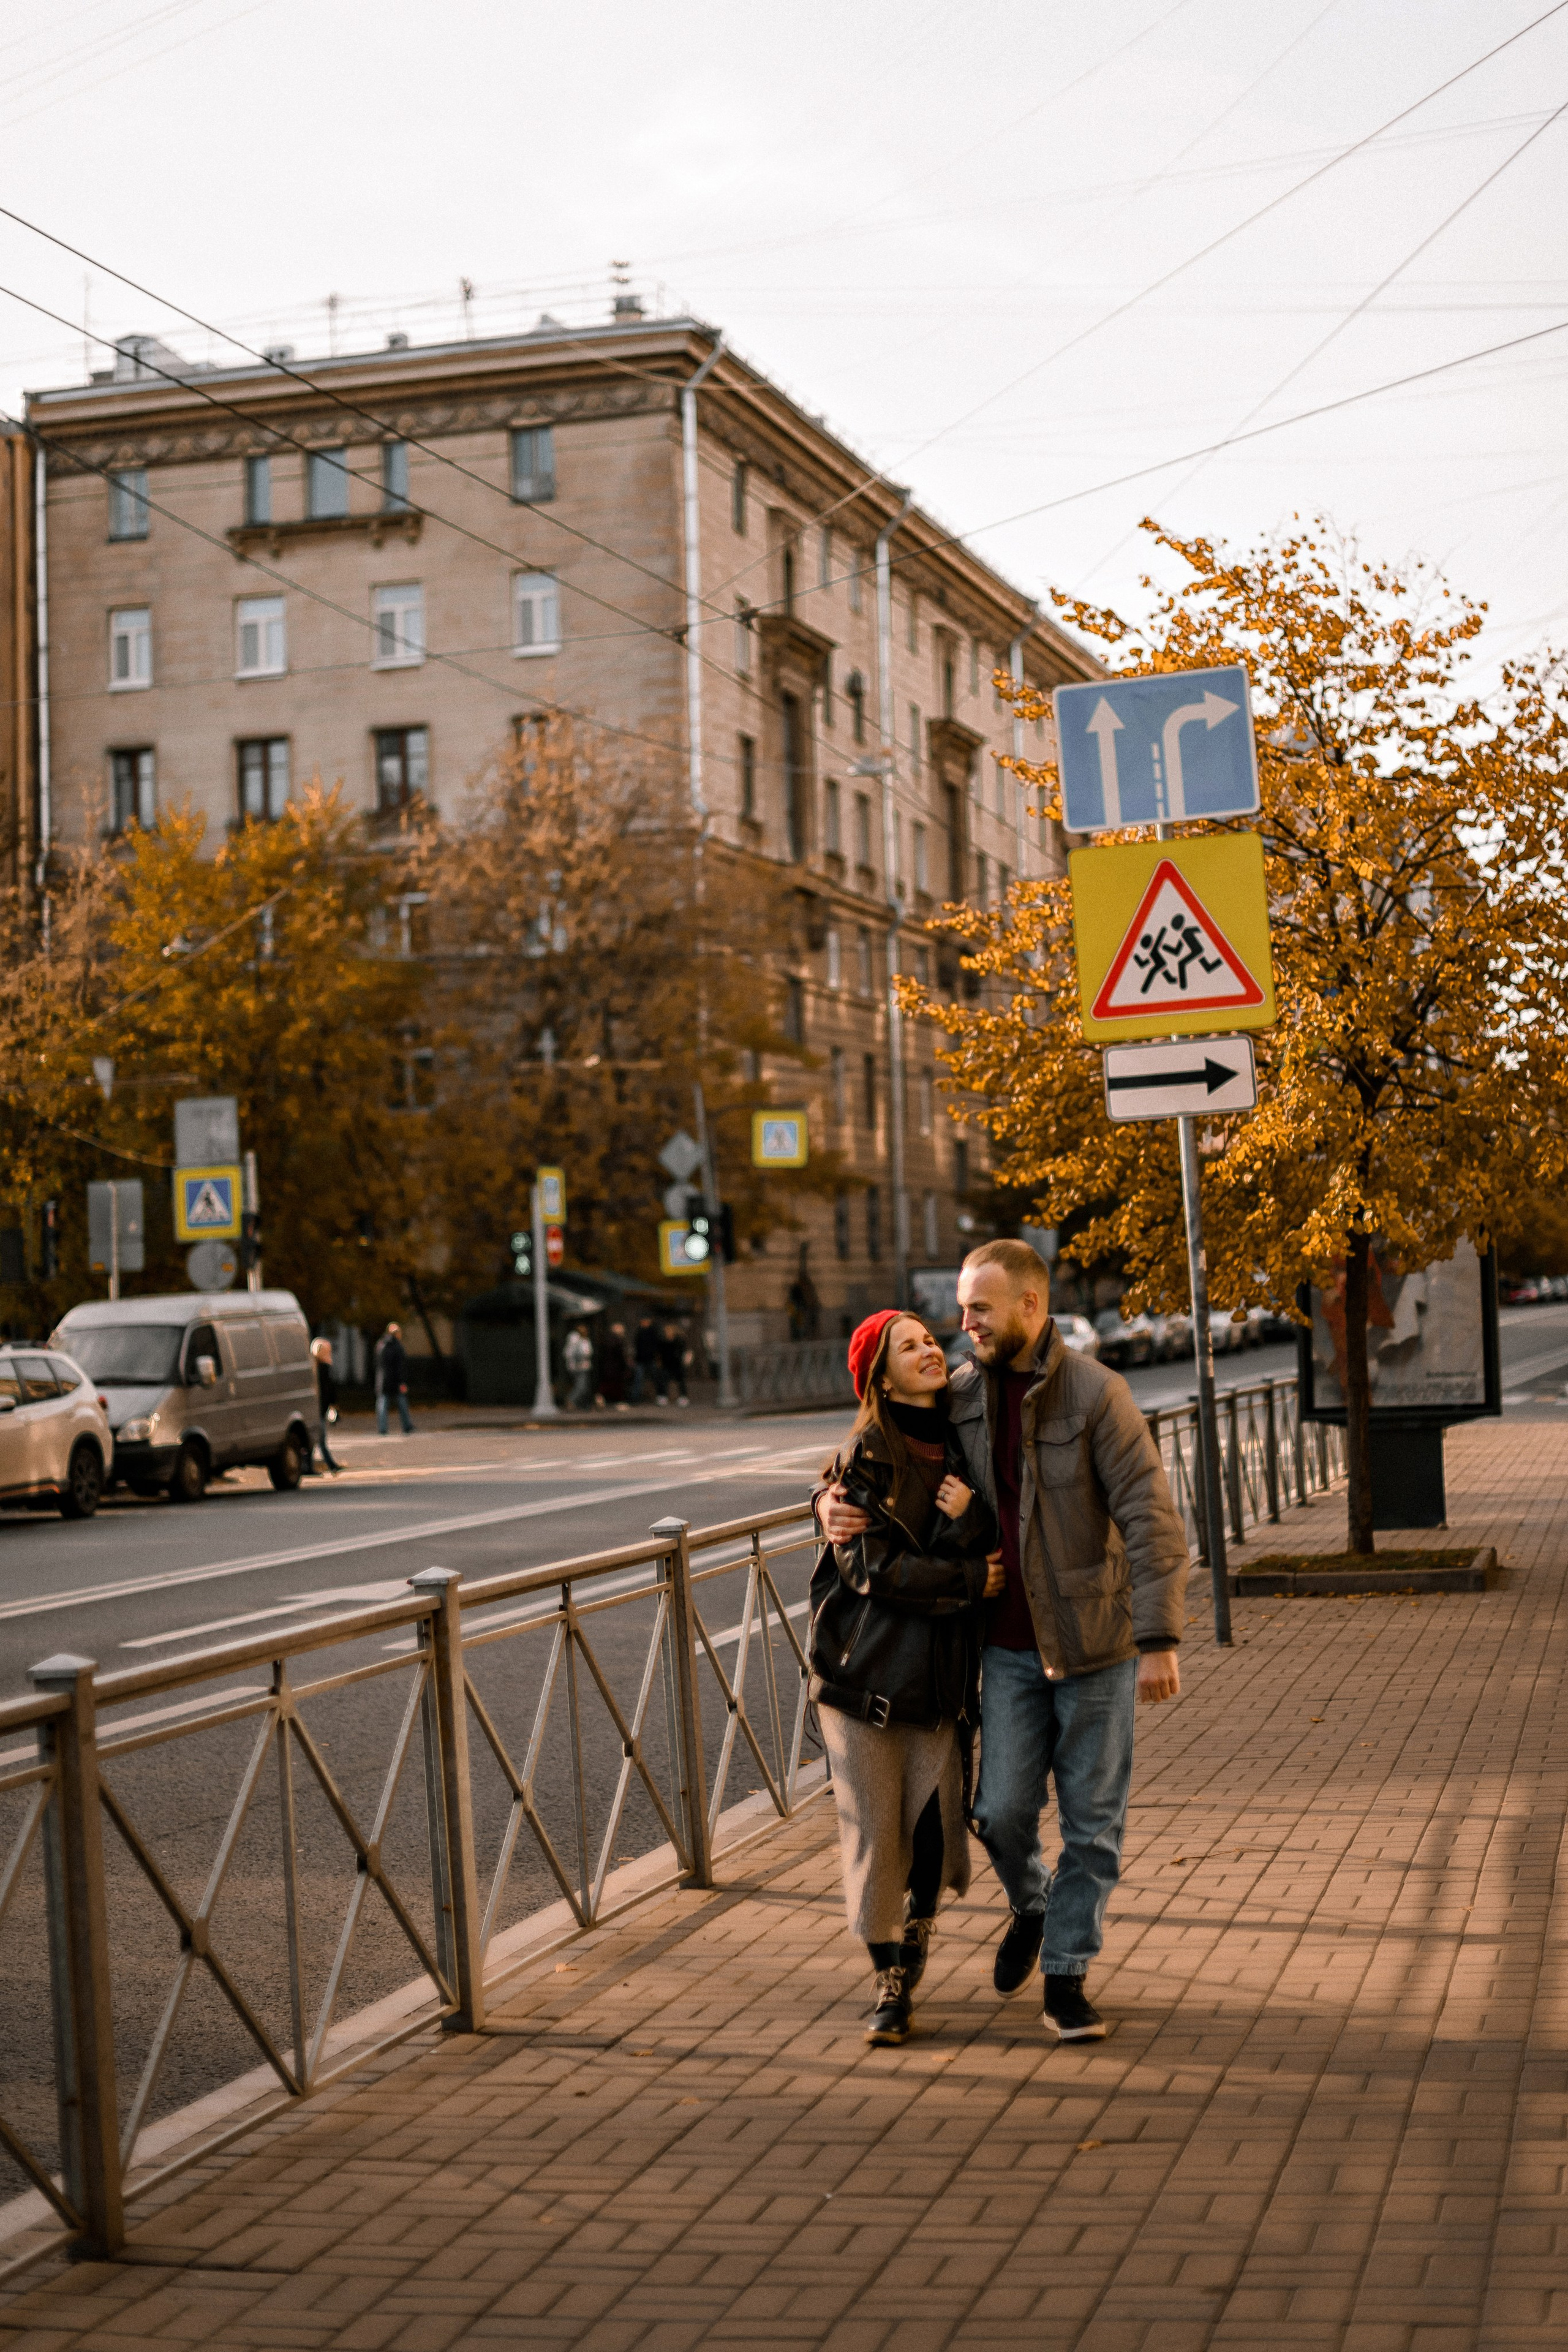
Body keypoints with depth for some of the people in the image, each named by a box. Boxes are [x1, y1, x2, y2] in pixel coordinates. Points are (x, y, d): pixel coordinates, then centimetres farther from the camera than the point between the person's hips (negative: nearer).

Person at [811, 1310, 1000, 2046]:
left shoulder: (964, 1451, 8)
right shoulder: (862, 1459, -6)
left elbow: (990, 1556, 2)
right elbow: (873, 1567, -13)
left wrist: (971, 1517, -18)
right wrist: (968, 1579, -9)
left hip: (943, 1666, 3)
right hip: (865, 1667, -3)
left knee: (935, 1821, 0)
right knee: (872, 1830, -1)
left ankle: (918, 1929, 29)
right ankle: (891, 1981, 13)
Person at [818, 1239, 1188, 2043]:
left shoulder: (1095, 1394, -13)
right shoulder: (960, 1396, 1)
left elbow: (1150, 1518, -15)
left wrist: (1160, 1639, -21)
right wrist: (833, 1502, -9)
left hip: (1094, 1645, -3)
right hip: (1010, 1644, 3)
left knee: (1091, 1820, 4)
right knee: (1002, 1810, 1)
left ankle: (1066, 1974, 18)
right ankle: (1031, 1907, 32)